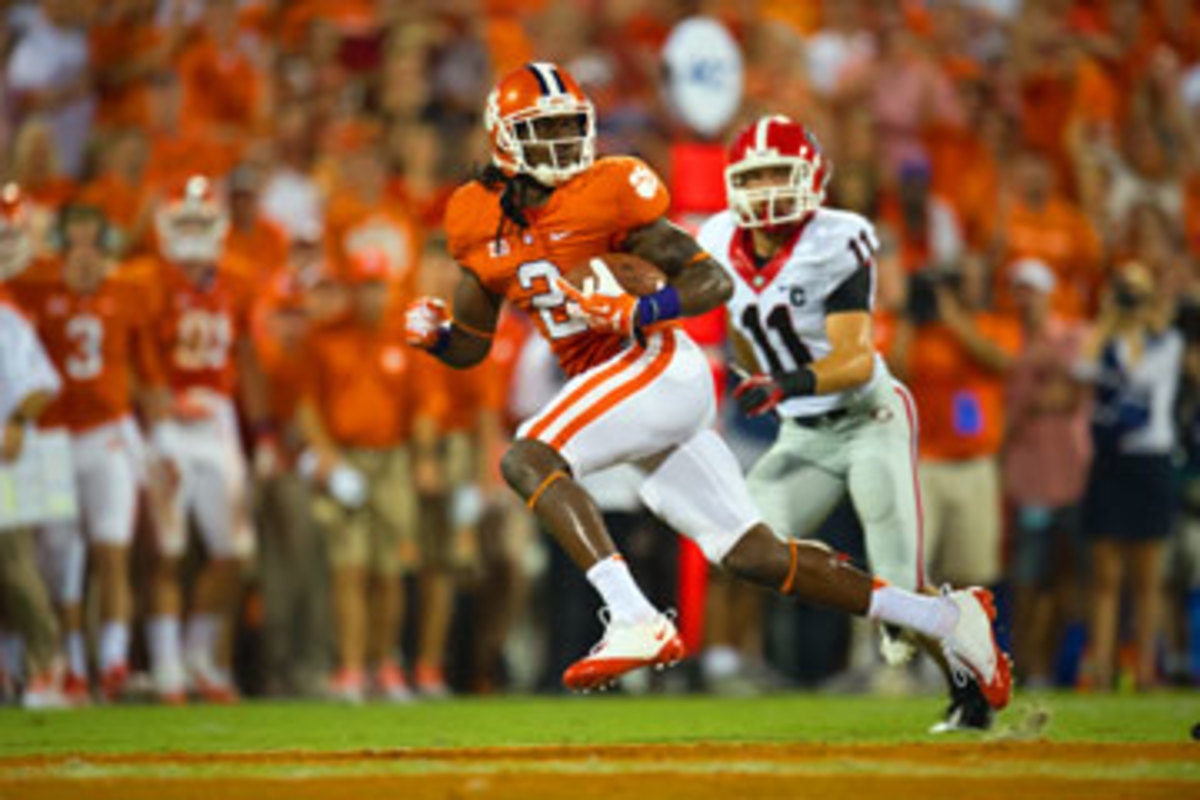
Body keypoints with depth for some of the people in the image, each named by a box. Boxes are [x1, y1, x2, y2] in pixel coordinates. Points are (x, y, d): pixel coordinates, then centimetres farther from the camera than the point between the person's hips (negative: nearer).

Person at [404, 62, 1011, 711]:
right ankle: (943, 619, 12)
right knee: (752, 555, 5)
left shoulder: (607, 193, -6)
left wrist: (637, 311, -23)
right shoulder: (484, 225, 12)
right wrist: (433, 334, -3)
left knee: (527, 460, -24)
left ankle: (637, 624, -36)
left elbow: (712, 281, -8)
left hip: (659, 365, -7)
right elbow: (468, 347, 18)